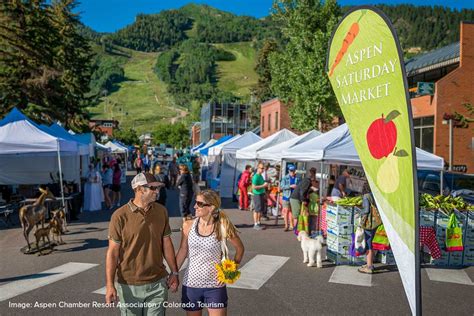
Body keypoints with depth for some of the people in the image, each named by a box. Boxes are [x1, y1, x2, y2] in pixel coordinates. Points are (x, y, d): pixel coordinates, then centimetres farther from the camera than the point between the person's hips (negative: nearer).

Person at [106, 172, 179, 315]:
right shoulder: (120, 216, -12)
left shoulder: (161, 211, 0)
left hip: (158, 283, 3)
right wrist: (109, 285, -12)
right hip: (129, 285, -2)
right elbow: (112, 252, -9)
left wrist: (174, 272, 9)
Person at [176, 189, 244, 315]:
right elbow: (182, 251, 4)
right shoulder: (188, 226, -6)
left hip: (215, 286, -2)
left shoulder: (223, 227, -12)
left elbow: (240, 249, 2)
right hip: (191, 285, 2)